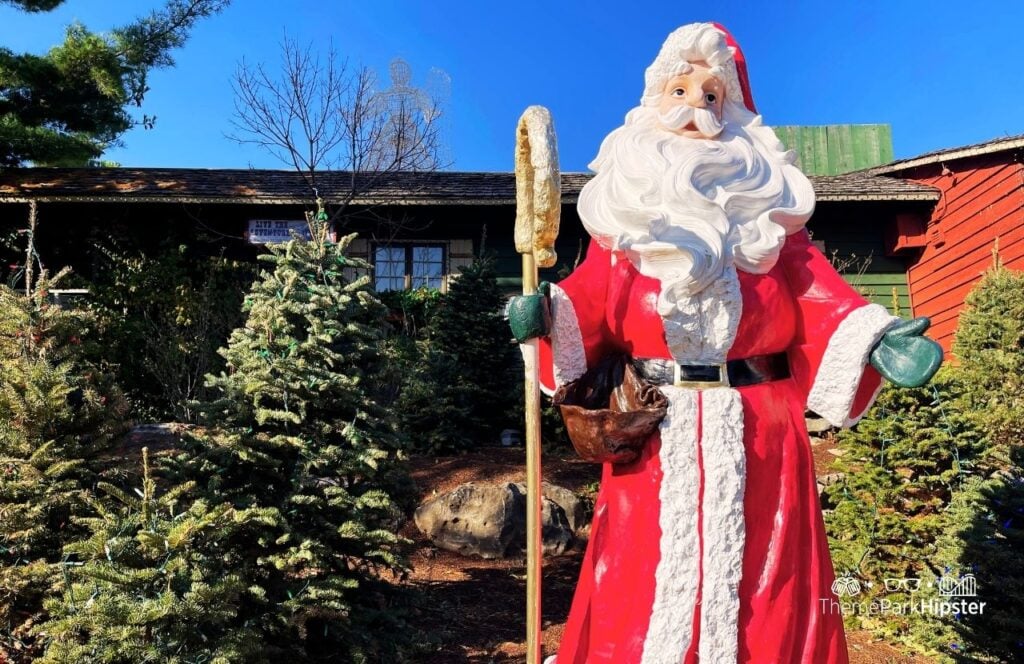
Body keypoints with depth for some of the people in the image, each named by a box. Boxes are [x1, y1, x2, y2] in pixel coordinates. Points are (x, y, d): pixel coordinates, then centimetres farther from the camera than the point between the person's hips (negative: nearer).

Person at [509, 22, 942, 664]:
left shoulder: (768, 209, 9)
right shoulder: (625, 212, 7)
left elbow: (820, 300, 1)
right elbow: (591, 302, -1)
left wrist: (871, 340, -16)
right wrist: (549, 313, -21)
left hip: (757, 444, 1)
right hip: (653, 444, 0)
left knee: (762, 610, 10)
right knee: (643, 601, 7)